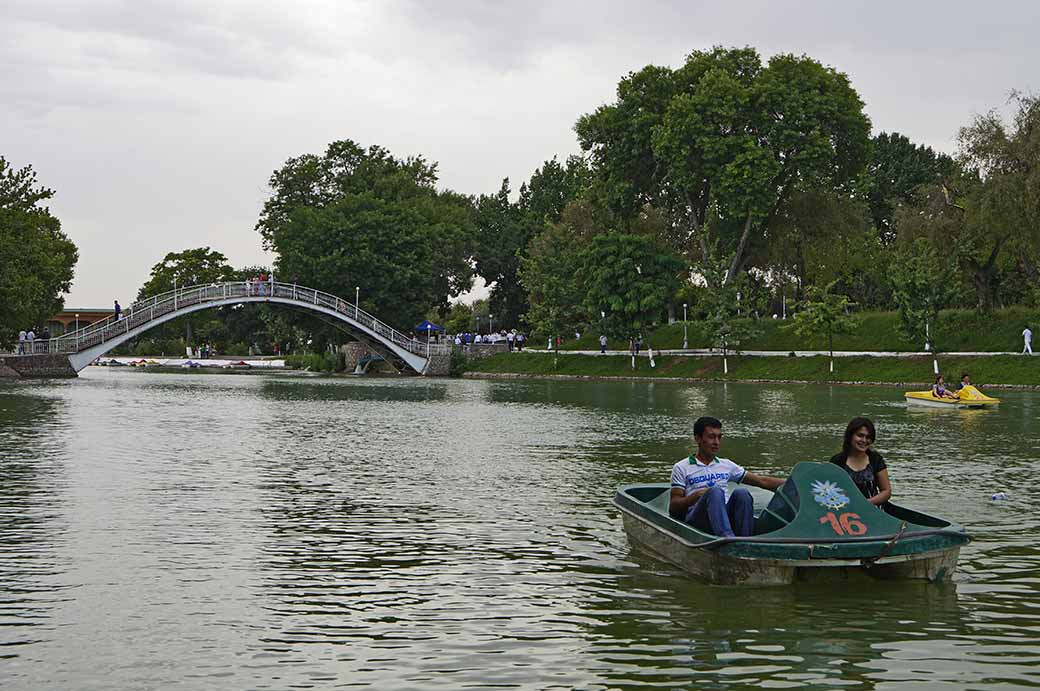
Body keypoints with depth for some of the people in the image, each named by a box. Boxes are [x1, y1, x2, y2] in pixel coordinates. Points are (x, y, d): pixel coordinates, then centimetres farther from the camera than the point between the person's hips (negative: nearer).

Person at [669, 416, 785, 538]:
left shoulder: (726, 465, 24)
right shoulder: (682, 468, 12)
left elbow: (762, 481, 22)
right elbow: (673, 507, 6)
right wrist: (697, 495, -11)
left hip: (726, 518, 4)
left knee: (741, 493, -26)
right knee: (715, 491, -32)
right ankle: (728, 538, -55)